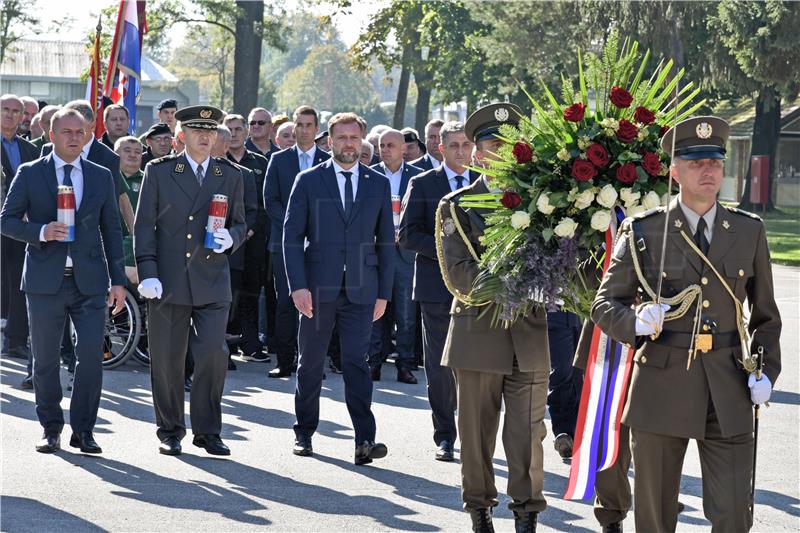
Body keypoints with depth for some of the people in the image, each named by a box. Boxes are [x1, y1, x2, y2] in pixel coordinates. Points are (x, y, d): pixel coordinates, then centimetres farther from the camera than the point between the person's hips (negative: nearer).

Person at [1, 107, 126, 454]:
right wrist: (41, 232, -17)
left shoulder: (101, 177, 10)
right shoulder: (30, 174, 3)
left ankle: (83, 431, 2)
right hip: (45, 281, -1)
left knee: (91, 354, -8)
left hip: (90, 282, 1)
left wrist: (118, 280, 6)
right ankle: (51, 429, 18)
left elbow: (111, 230, 12)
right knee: (45, 360, 6)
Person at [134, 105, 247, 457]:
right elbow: (144, 226, 2)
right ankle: (170, 432, 16)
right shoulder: (159, 172, 4)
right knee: (167, 360, 4)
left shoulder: (231, 177, 11)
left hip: (212, 282, 1)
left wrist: (230, 238, -9)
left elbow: (239, 225, 16)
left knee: (213, 355, -8)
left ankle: (207, 431, 5)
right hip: (168, 282, -1)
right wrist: (147, 273, -8)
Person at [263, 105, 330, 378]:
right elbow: (270, 200, 4)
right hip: (285, 241, 0)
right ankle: (284, 362, -2)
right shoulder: (279, 159, 9)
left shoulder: (329, 161, 9)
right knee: (285, 303, -4)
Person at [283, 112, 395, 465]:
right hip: (318, 288, 0)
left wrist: (383, 292, 6)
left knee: (356, 362, -9)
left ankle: (365, 440, -16)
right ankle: (304, 432, 22)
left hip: (360, 289, 0)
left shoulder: (379, 184, 9)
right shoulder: (308, 181, 3)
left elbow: (385, 241, 11)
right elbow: (291, 235, 0)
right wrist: (298, 286, -10)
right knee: (310, 363, 9)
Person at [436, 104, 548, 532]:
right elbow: (458, 275, -9)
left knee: (527, 433, -1)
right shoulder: (457, 207, 2)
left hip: (529, 334, 1)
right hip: (478, 332, -1)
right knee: (477, 432, 7)